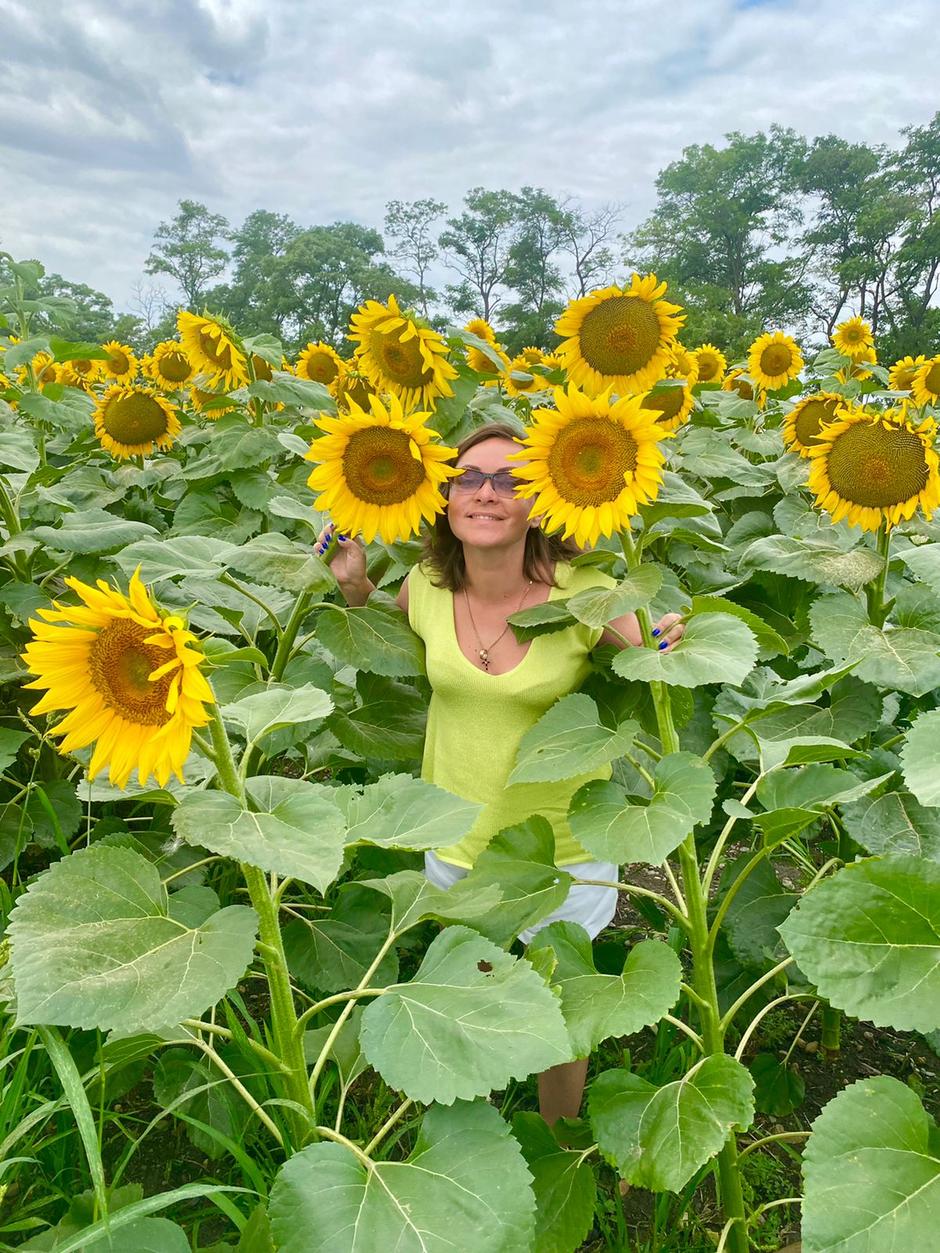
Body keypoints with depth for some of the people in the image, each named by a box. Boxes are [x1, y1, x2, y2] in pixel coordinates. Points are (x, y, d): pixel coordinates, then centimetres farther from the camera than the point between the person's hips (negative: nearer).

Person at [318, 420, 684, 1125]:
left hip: (565, 849, -3)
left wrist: (665, 656, -32)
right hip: (455, 843, 4)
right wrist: (355, 585, -8)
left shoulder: (587, 594, -23)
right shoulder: (427, 587, -13)